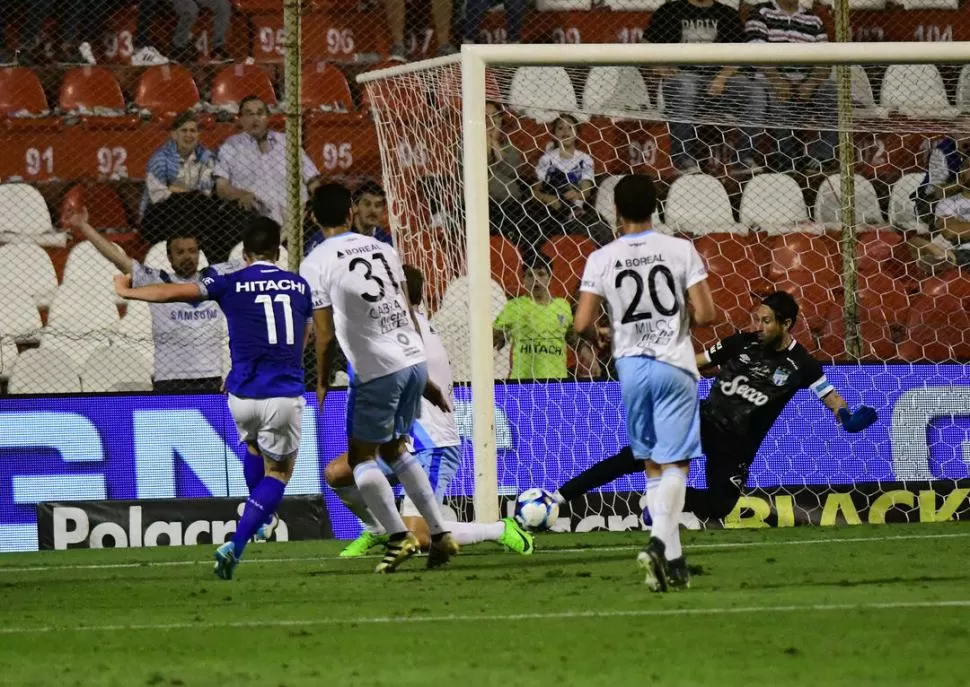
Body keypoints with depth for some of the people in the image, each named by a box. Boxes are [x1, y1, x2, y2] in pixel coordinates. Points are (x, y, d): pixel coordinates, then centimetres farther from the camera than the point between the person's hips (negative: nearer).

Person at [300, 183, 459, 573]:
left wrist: (322, 383, 8)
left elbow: (324, 333, -6)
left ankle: (398, 537, -5)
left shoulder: (316, 264, -3)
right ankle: (440, 534, 16)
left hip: (378, 369, -6)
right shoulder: (382, 250, 14)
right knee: (394, 449, 22)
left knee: (362, 457, 8)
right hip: (415, 359, 6)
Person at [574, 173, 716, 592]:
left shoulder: (602, 260, -3)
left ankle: (673, 560, 11)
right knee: (674, 464, -3)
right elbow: (705, 314, -9)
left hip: (631, 367, 2)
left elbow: (582, 324, -7)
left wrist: (597, 338, 16)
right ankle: (659, 542, -27)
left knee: (652, 465, 14)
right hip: (674, 366, -2)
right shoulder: (681, 250, -5)